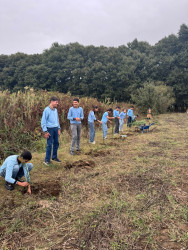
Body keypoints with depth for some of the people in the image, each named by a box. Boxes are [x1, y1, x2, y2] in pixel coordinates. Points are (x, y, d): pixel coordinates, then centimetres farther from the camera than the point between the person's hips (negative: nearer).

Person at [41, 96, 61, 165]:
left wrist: (59, 129, 16)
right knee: (49, 145, -4)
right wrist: (45, 131, -15)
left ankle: (54, 157, 27)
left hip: (56, 128, 7)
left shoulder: (55, 110, 10)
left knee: (56, 143, 12)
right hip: (50, 129, -7)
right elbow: (43, 121, -11)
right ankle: (47, 160, 7)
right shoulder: (47, 110, -11)